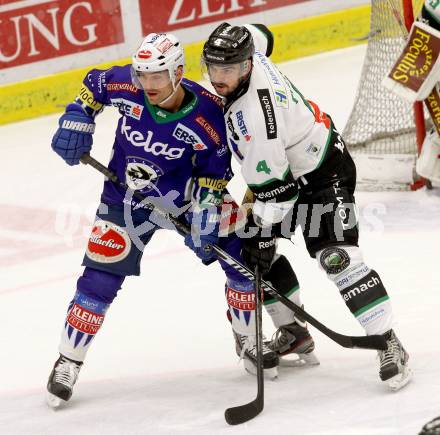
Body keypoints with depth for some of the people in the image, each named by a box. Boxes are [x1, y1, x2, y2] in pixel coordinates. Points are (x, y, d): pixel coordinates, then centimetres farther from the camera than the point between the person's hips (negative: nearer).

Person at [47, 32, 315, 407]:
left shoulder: (209, 114, -24)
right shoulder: (125, 86, -21)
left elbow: (215, 168, -12)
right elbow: (94, 85, 2)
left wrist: (206, 210, -19)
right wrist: (77, 121, -7)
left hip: (186, 194, 0)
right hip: (127, 201, 0)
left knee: (242, 255, -6)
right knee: (100, 279, -5)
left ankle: (248, 340, 16)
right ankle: (68, 362, 10)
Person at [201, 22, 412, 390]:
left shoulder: (252, 114, -35)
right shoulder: (249, 54, -12)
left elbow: (273, 184, -31)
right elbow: (260, 35, 15)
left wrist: (265, 236, -22)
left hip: (323, 174, -10)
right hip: (288, 165, 10)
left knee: (336, 257, -21)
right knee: (253, 249, 10)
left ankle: (390, 345, -17)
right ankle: (293, 331, 23)